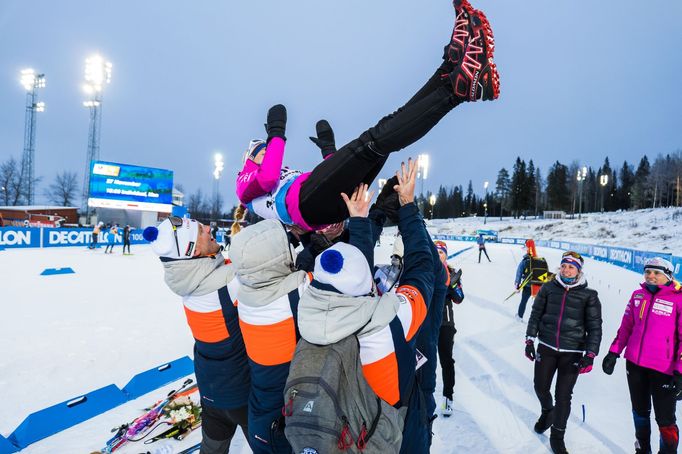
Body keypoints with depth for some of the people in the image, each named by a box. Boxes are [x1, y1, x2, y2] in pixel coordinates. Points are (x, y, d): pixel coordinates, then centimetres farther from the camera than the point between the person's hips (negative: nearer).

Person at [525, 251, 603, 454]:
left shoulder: (588, 295, -3)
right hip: (546, 348, 2)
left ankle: (557, 436, 24)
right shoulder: (549, 288, 0)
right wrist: (530, 340, 3)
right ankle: (547, 411, 44)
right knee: (540, 387, 10)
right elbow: (536, 314, 6)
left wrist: (590, 355, -5)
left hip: (572, 353, -2)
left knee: (563, 395, 4)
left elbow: (594, 326, 0)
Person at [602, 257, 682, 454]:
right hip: (634, 364, 5)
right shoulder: (638, 295, 4)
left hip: (663, 369, -5)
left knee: (665, 419, 3)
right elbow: (626, 327, 11)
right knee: (640, 411, 20)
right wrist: (614, 352, 8)